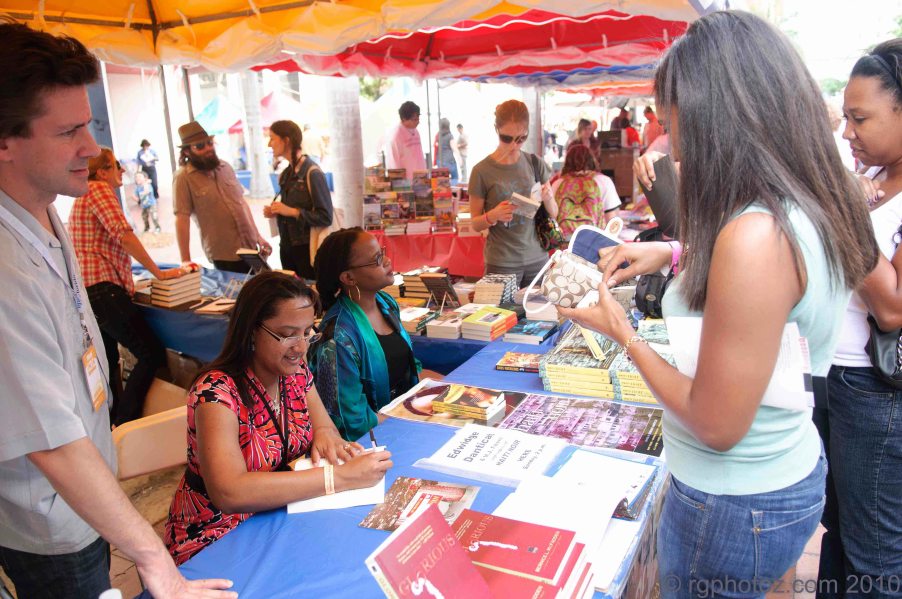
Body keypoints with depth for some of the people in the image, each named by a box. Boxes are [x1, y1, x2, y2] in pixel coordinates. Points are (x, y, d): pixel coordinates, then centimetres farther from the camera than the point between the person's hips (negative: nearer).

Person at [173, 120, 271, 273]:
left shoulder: (225, 167, 7)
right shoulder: (184, 178, -11)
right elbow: (182, 220, -12)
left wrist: (257, 236, 14)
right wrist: (186, 261, -14)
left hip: (251, 248, 6)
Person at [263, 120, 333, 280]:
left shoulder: (312, 173, -13)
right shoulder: (286, 174, 9)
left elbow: (326, 217, -17)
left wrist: (291, 211, -21)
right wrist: (275, 213, 2)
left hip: (308, 248, -7)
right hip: (287, 247, 7)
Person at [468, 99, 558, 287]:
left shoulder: (535, 164, 1)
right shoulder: (482, 171, -8)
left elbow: (554, 213, 8)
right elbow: (475, 224, -1)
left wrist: (547, 199, -13)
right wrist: (492, 216, -21)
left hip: (537, 259, 3)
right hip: (502, 264, -3)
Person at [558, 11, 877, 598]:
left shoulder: (754, 235, -32)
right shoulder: (812, 211, -4)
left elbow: (716, 426, -27)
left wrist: (623, 332, -15)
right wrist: (675, 253, 5)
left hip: (736, 505, -8)